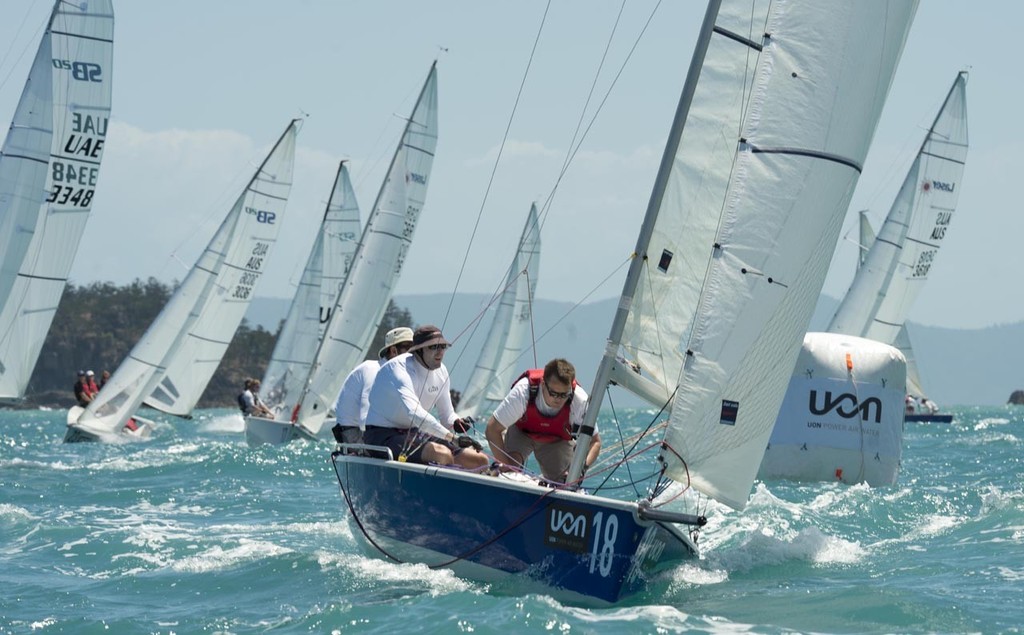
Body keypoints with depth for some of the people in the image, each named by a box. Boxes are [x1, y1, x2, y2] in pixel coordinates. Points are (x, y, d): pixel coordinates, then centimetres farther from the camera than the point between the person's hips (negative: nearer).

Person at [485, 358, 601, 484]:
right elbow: (492, 429, -35)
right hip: (520, 431, -2)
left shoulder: (580, 400, -36)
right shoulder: (523, 391, -41)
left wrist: (583, 467, -44)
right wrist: (505, 465, -43)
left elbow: (595, 441, -24)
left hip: (557, 439, 2)